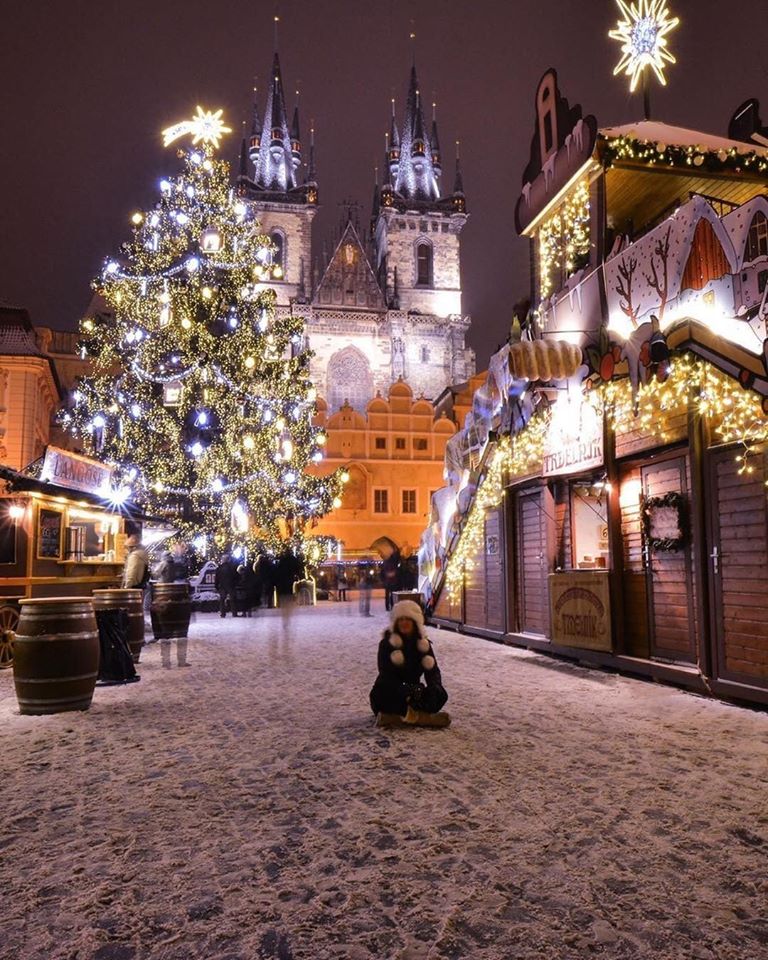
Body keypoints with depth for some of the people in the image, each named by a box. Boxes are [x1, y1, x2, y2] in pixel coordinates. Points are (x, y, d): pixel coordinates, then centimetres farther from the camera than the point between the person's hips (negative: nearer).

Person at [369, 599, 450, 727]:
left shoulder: (423, 643, 3)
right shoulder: (386, 643, -10)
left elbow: (433, 670, -4)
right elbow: (386, 675, -19)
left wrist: (434, 687, -28)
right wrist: (406, 691, -36)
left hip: (413, 692, 4)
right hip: (389, 694, -3)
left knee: (440, 695, -19)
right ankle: (419, 715, -31)